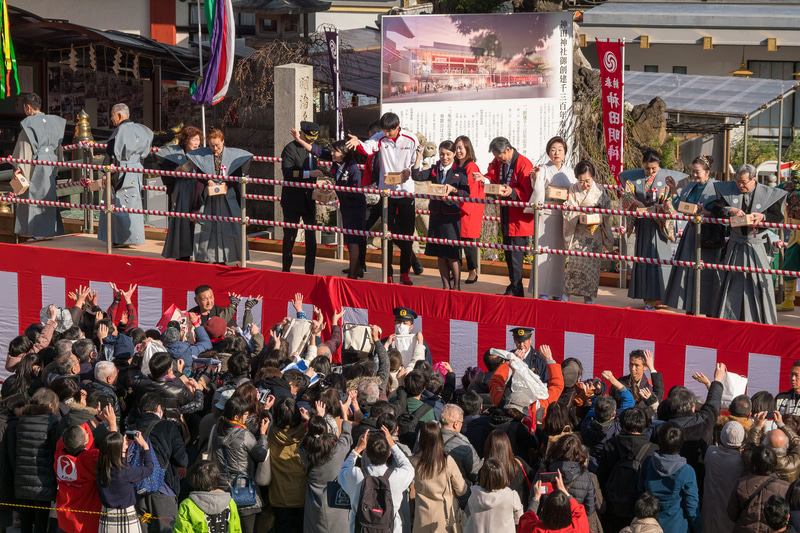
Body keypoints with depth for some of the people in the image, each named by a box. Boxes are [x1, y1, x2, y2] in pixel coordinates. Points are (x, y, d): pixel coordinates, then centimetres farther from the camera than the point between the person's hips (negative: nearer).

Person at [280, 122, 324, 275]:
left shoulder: (313, 149, 12)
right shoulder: (290, 148, -10)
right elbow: (287, 173, -21)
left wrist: (318, 177, 6)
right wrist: (309, 173, -28)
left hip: (308, 199, 6)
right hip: (292, 200, -6)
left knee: (311, 236, 3)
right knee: (290, 236, 4)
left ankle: (309, 272, 8)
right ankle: (286, 269, 16)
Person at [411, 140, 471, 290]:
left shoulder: (460, 172, -1)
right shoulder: (434, 170, 10)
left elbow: (467, 193, -7)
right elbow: (416, 176, 0)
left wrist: (453, 189, -23)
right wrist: (419, 157, -4)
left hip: (452, 215, -4)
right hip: (436, 214, 4)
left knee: (452, 255, -5)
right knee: (440, 254, 8)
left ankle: (456, 286, 7)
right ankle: (446, 285, 16)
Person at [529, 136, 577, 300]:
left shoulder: (569, 172, 12)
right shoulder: (543, 170, -1)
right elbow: (538, 196, -8)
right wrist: (536, 179, -22)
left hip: (564, 216, 4)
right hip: (547, 214, -4)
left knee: (560, 252, 5)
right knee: (544, 250, -5)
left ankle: (557, 290, 11)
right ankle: (541, 291, 0)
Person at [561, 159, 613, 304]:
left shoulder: (600, 191, 1)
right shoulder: (573, 190, 1)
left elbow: (607, 211, 5)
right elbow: (567, 212, -1)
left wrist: (597, 219, -14)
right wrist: (579, 217, -18)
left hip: (594, 233, 1)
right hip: (578, 232, -1)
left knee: (592, 264, -2)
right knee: (575, 261, -11)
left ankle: (588, 297, 6)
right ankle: (566, 292, 5)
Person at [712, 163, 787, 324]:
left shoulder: (768, 194, -5)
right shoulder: (729, 190, 0)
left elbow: (778, 216, -5)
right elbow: (716, 209, -2)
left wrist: (763, 217, -24)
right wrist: (730, 210, -21)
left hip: (756, 245, -2)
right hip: (736, 244, 2)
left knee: (759, 282, -1)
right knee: (732, 281, 8)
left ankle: (762, 320, 8)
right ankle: (729, 317, 19)